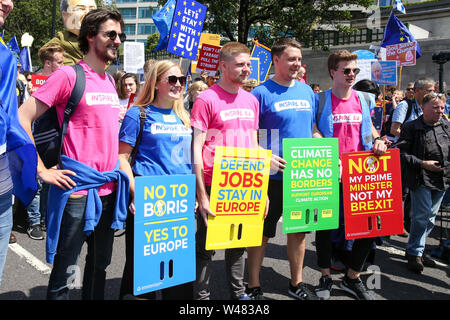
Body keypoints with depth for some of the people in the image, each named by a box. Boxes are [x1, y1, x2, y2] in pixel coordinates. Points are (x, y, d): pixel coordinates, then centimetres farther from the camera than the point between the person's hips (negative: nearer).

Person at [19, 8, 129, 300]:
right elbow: (23, 118, -12)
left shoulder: (111, 82, 13)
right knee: (64, 271, 4)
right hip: (77, 190, -6)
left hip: (109, 189, 7)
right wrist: (42, 170, -12)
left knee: (100, 264, 17)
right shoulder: (69, 75, -8)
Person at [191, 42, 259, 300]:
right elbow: (196, 149, -11)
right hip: (214, 188, -6)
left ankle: (238, 291, 34)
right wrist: (202, 195, -15)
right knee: (206, 246, 6)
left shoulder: (251, 100, 10)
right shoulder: (207, 99, -9)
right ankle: (202, 296, 21)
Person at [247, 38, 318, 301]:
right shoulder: (262, 93, -7)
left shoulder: (307, 91, 10)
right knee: (263, 231, 5)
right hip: (272, 175, -5)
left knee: (299, 229, 15)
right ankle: (254, 287, 21)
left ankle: (297, 283, 32)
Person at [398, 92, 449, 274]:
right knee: (422, 215, -8)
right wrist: (423, 164, -16)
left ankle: (417, 249, 26)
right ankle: (414, 253, 7)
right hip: (421, 179, -6)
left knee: (431, 216, 12)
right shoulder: (412, 128, -7)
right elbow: (402, 153, -11)